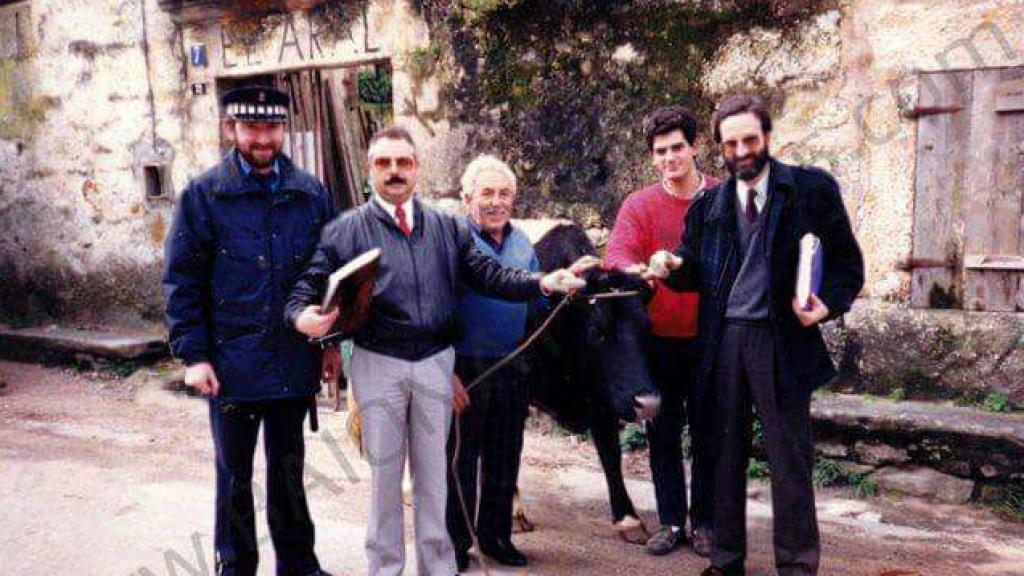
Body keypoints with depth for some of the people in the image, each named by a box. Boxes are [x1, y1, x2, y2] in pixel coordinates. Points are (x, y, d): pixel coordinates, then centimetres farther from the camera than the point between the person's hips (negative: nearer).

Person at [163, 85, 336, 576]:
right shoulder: (203, 195, -5)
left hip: (295, 359, 3)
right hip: (233, 362, -2)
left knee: (289, 467, 17)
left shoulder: (311, 194, 3)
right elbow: (181, 280, -5)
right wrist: (193, 355, -11)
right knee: (234, 472, 12)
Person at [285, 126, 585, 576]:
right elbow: (307, 289, -2)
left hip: (436, 362, 2)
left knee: (433, 472, 13)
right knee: (385, 474, 10)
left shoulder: (448, 229, 9)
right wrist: (304, 317, -25)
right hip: (378, 365, -2)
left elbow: (488, 275, 3)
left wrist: (542, 283, -12)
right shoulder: (345, 230, 0)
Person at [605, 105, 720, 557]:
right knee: (662, 434, 10)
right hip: (658, 339, 1)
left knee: (707, 434, 10)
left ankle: (704, 520, 25)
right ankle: (670, 520, 25)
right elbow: (616, 255, -17)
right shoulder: (638, 205, -3)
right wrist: (639, 270, -39)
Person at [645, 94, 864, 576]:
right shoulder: (708, 204, 9)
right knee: (726, 452, 12)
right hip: (723, 339, 3)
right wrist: (671, 266, -9)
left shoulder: (813, 189, -1)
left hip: (782, 339, -3)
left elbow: (847, 261, 2)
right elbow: (697, 272, 13)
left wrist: (829, 304, -15)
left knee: (790, 458, 3)